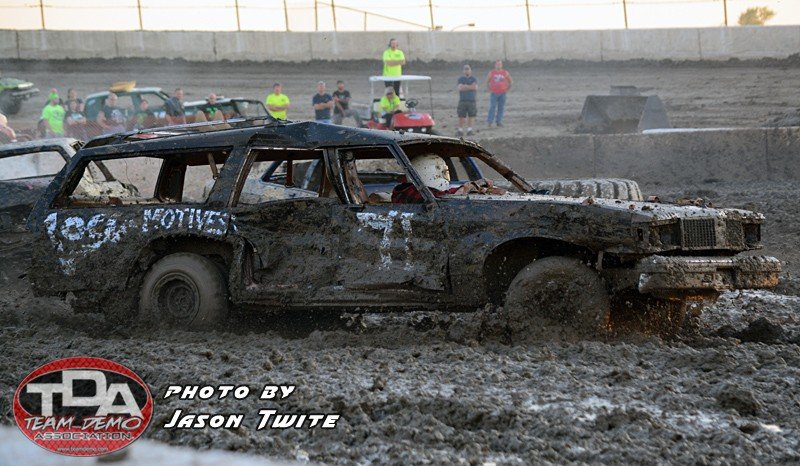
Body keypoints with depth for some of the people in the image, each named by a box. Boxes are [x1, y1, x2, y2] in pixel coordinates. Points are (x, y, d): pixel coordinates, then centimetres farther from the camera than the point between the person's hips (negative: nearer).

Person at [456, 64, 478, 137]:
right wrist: (470, 87, -6)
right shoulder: (461, 79, 10)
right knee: (461, 116, -4)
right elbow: (460, 88, -7)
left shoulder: (473, 79, 10)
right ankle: (460, 130, 1)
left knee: (471, 116, -1)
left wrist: (465, 86, -5)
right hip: (462, 100, 0)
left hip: (472, 101, 0)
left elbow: (475, 87, -8)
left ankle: (469, 130, 5)